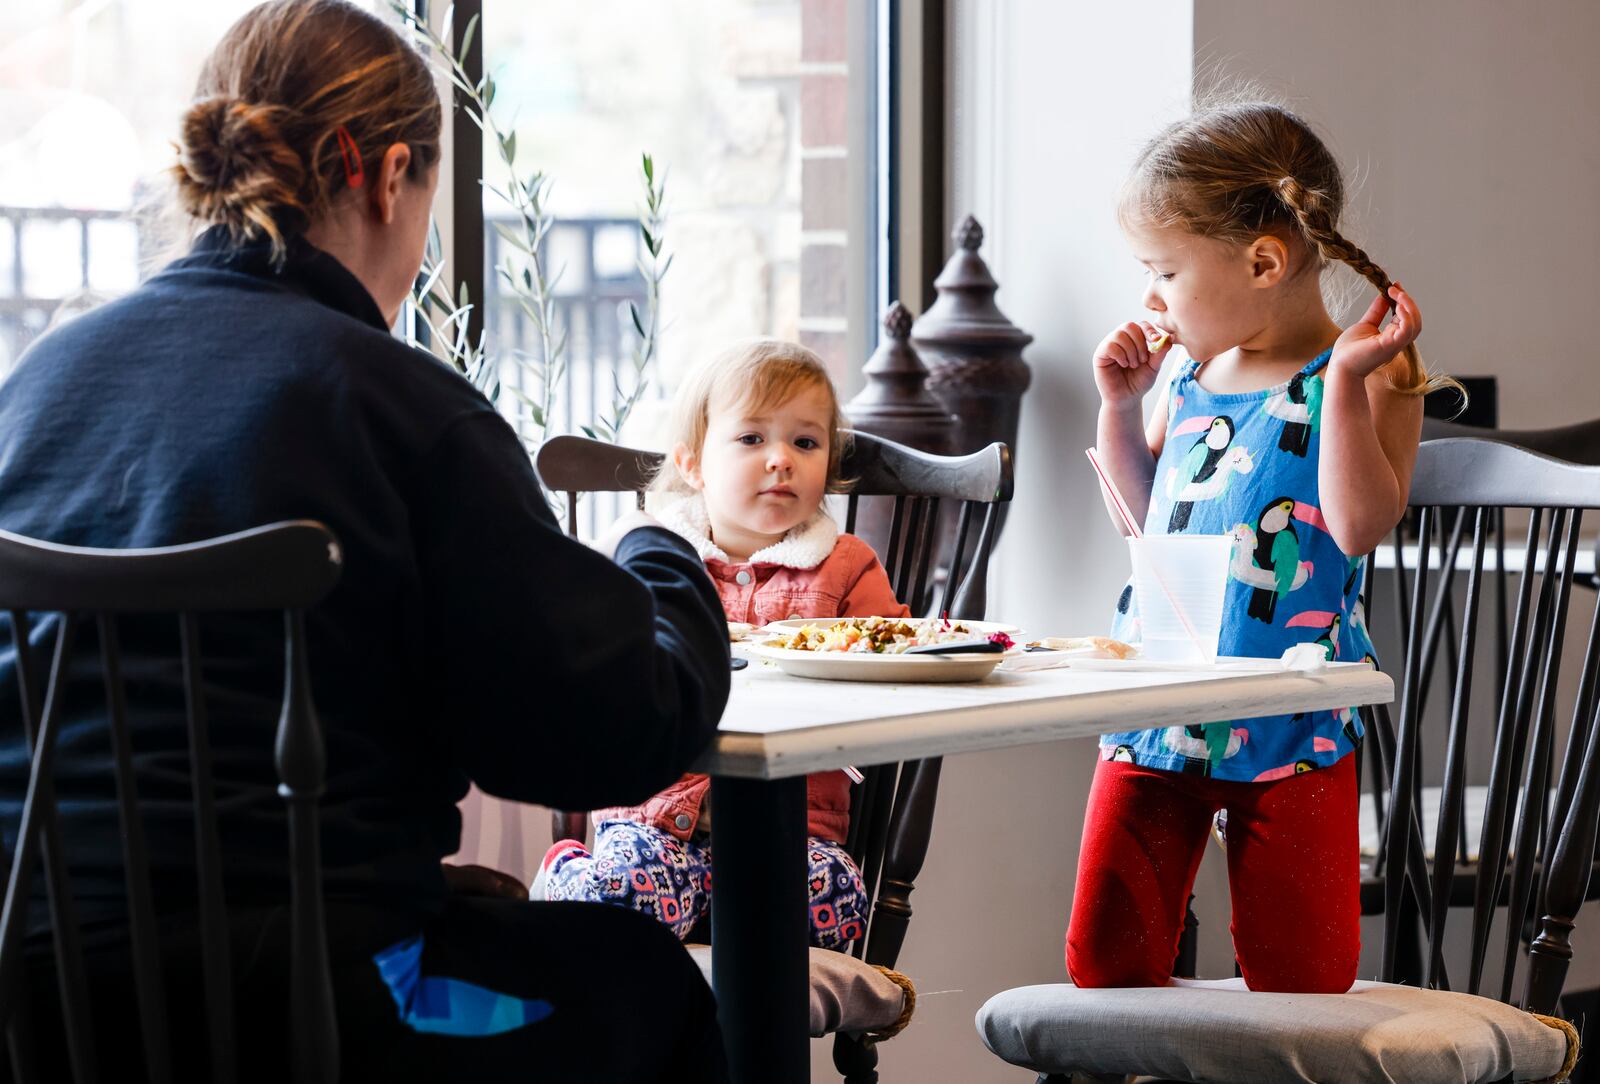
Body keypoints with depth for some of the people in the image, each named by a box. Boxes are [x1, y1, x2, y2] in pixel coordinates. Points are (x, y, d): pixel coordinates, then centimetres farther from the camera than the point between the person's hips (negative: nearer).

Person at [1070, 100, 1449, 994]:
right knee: (1106, 957, 7)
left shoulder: (1368, 379, -8)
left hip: (1285, 726, -5)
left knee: (1300, 978, 3)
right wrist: (1121, 404, 11)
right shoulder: (1190, 375, 9)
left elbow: (1362, 526, -21)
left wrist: (1348, 380, -25)